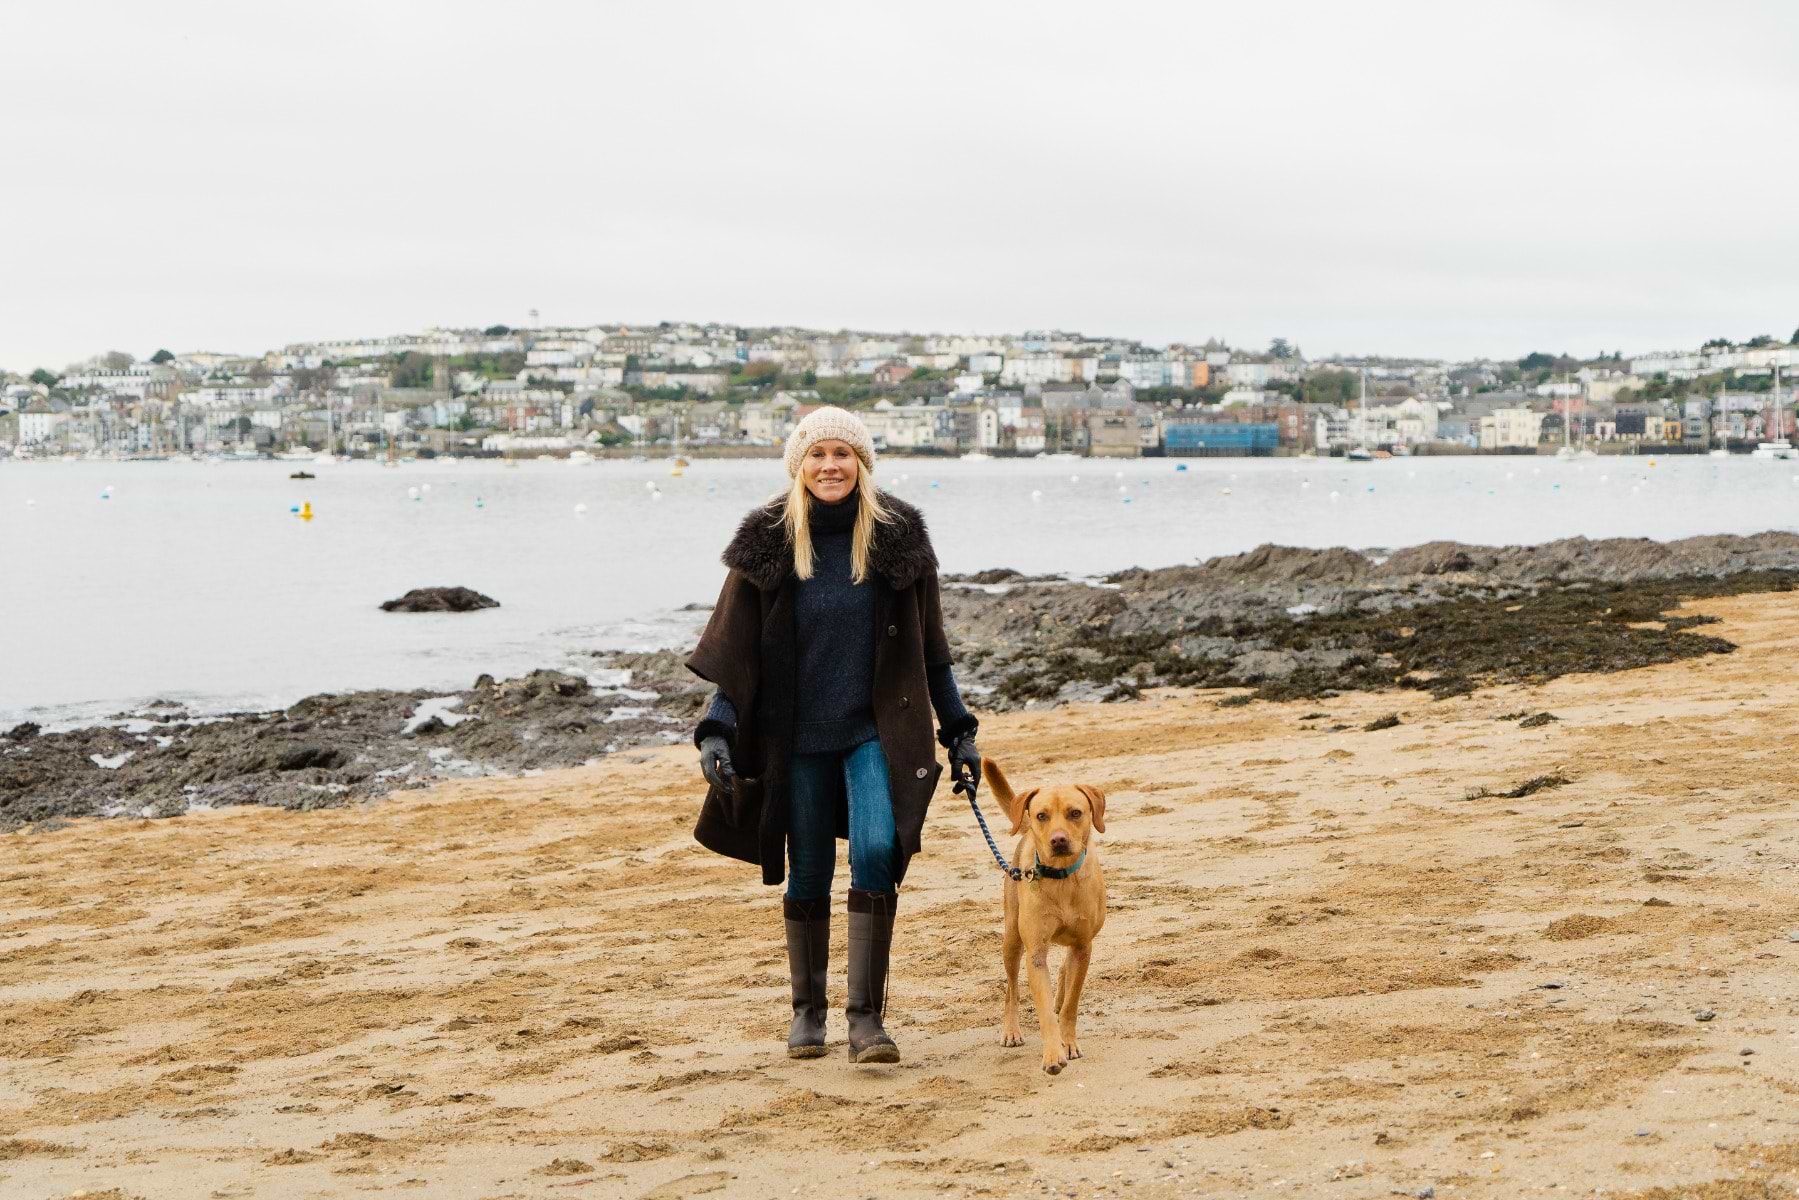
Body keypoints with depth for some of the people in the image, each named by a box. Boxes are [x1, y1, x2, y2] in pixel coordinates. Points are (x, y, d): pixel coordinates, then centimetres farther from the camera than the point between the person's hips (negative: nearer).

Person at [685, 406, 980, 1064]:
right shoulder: (768, 542, -3)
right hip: (797, 736, 1)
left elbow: (930, 650, 7)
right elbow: (733, 650, 0)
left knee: (877, 850, -19)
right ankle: (807, 1010, 26)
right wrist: (716, 730, -11)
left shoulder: (897, 536, -1)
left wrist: (959, 730, 7)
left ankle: (866, 1014, -11)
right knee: (807, 877, 8)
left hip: (877, 731, 0)